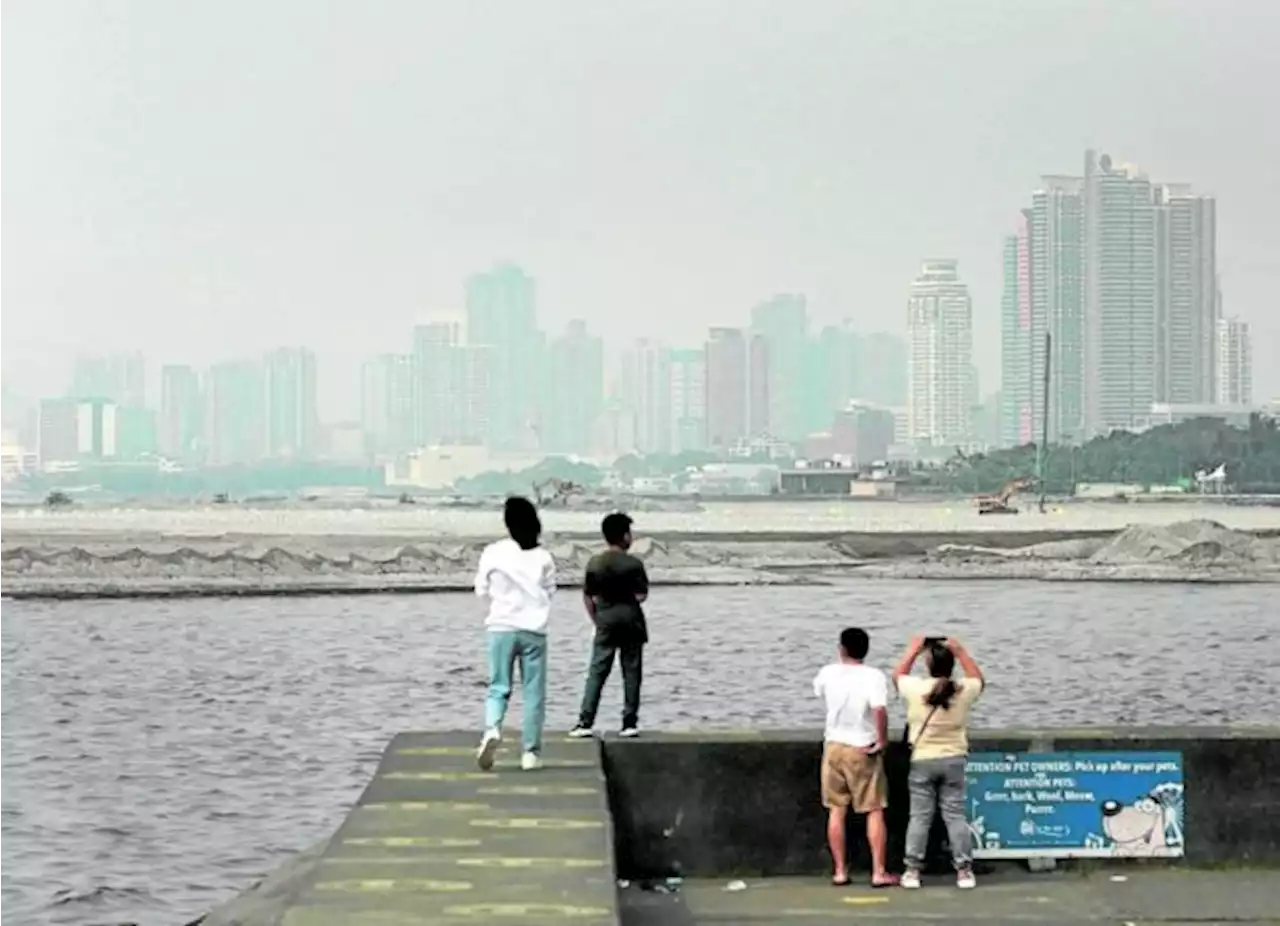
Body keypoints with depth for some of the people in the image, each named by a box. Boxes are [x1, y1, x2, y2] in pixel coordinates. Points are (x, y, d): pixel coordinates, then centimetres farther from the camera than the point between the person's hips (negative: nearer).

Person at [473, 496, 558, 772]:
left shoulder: (492, 553, -5)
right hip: (534, 630, 0)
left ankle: (492, 729, -20)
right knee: (534, 692, 7)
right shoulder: (543, 558, -4)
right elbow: (550, 591, 5)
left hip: (501, 628, 0)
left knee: (498, 687, 7)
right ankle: (531, 752, 8)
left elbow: (481, 590, 4)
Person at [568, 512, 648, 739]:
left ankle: (585, 722, -5)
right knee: (631, 673, 5)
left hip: (605, 620, 2)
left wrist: (597, 620, 12)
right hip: (630, 619, -2)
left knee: (597, 672, 3)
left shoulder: (595, 563, 1)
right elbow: (641, 596, -9)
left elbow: (587, 596, 3)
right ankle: (630, 723, 5)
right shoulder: (633, 564, -8)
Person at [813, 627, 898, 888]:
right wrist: (882, 740, -16)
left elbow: (817, 690, 21)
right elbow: (879, 709, -29)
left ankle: (840, 871, 11)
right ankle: (878, 872, 1)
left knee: (836, 811, 10)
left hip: (834, 747, 3)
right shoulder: (873, 676, -14)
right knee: (875, 811, 4)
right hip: (863, 749, -3)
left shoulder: (829, 673, -2)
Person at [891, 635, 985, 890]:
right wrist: (961, 652, 17)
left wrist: (913, 650, 19)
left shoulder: (916, 689, -10)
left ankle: (913, 870, 5)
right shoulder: (963, 690, -6)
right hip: (953, 760, 1)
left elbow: (898, 676, 12)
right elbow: (978, 679, 18)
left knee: (920, 816, 4)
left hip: (922, 761, -1)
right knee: (955, 815, 5)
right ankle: (964, 870, 3)